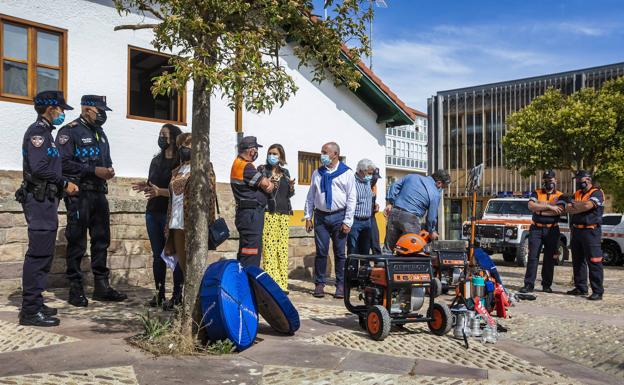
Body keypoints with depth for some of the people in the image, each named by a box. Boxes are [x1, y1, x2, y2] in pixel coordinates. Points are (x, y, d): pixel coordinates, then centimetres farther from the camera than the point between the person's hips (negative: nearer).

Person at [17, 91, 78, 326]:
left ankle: (34, 304, 22)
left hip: (46, 200, 10)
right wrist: (64, 184, -12)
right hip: (39, 200, -10)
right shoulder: (38, 131, -10)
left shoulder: (44, 132, 20)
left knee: (43, 254, 14)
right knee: (39, 254, -9)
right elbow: (39, 168, -21)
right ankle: (30, 311, -5)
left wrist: (63, 185, 9)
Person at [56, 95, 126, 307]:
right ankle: (75, 289, 6)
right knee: (77, 242, -2)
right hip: (79, 194, -8)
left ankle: (101, 286, 17)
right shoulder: (70, 131, -6)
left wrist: (109, 170, 2)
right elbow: (63, 162, -16)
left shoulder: (100, 133, 18)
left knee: (101, 240, 9)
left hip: (99, 193, 8)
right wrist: (94, 171, -18)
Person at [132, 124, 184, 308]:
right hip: (153, 212, 7)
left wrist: (160, 191, -21)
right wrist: (145, 186, 4)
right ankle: (159, 294, 16)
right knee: (157, 255, 9)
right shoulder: (156, 160, 16)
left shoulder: (180, 162, -6)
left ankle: (177, 295, 1)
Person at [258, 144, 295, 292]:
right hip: (268, 212, -4)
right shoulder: (262, 170, 7)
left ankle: (282, 283, 6)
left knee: (283, 248, 1)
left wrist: (291, 187, 1)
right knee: (269, 247, -11)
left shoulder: (285, 172, 19)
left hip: (284, 212, 4)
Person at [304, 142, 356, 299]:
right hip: (320, 216, 2)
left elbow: (351, 198, -2)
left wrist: (347, 221, -8)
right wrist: (308, 217, 7)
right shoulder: (317, 173, 12)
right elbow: (310, 196, 14)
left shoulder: (347, 173, 1)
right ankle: (319, 284, 10)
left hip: (339, 216, -2)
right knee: (321, 251, 2)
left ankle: (341, 285, 11)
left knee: (339, 252, 3)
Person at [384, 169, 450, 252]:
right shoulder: (435, 195, -2)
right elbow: (431, 216, 1)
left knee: (389, 247, 12)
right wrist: (431, 231, 17)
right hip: (411, 219, -5)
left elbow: (395, 186, 13)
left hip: (394, 213, 5)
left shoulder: (412, 176, 12)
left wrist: (389, 204, 14)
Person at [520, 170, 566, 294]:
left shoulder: (560, 196, 6)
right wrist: (549, 207, -18)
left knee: (550, 258, 6)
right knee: (532, 257, -4)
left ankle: (547, 285, 15)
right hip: (536, 229, 0)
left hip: (552, 230, 0)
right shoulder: (536, 193, 8)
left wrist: (539, 210, -12)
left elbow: (560, 210, -14)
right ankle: (528, 285, -3)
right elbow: (531, 205, -11)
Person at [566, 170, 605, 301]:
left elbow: (588, 205, -23)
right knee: (577, 262, 12)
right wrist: (581, 206, -11)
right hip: (576, 231, 8)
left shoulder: (597, 193, -5)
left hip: (590, 232, -8)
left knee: (594, 262, -8)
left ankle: (598, 291, -6)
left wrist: (574, 205, -5)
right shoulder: (577, 193, 17)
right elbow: (568, 208, 5)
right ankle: (580, 288, 22)